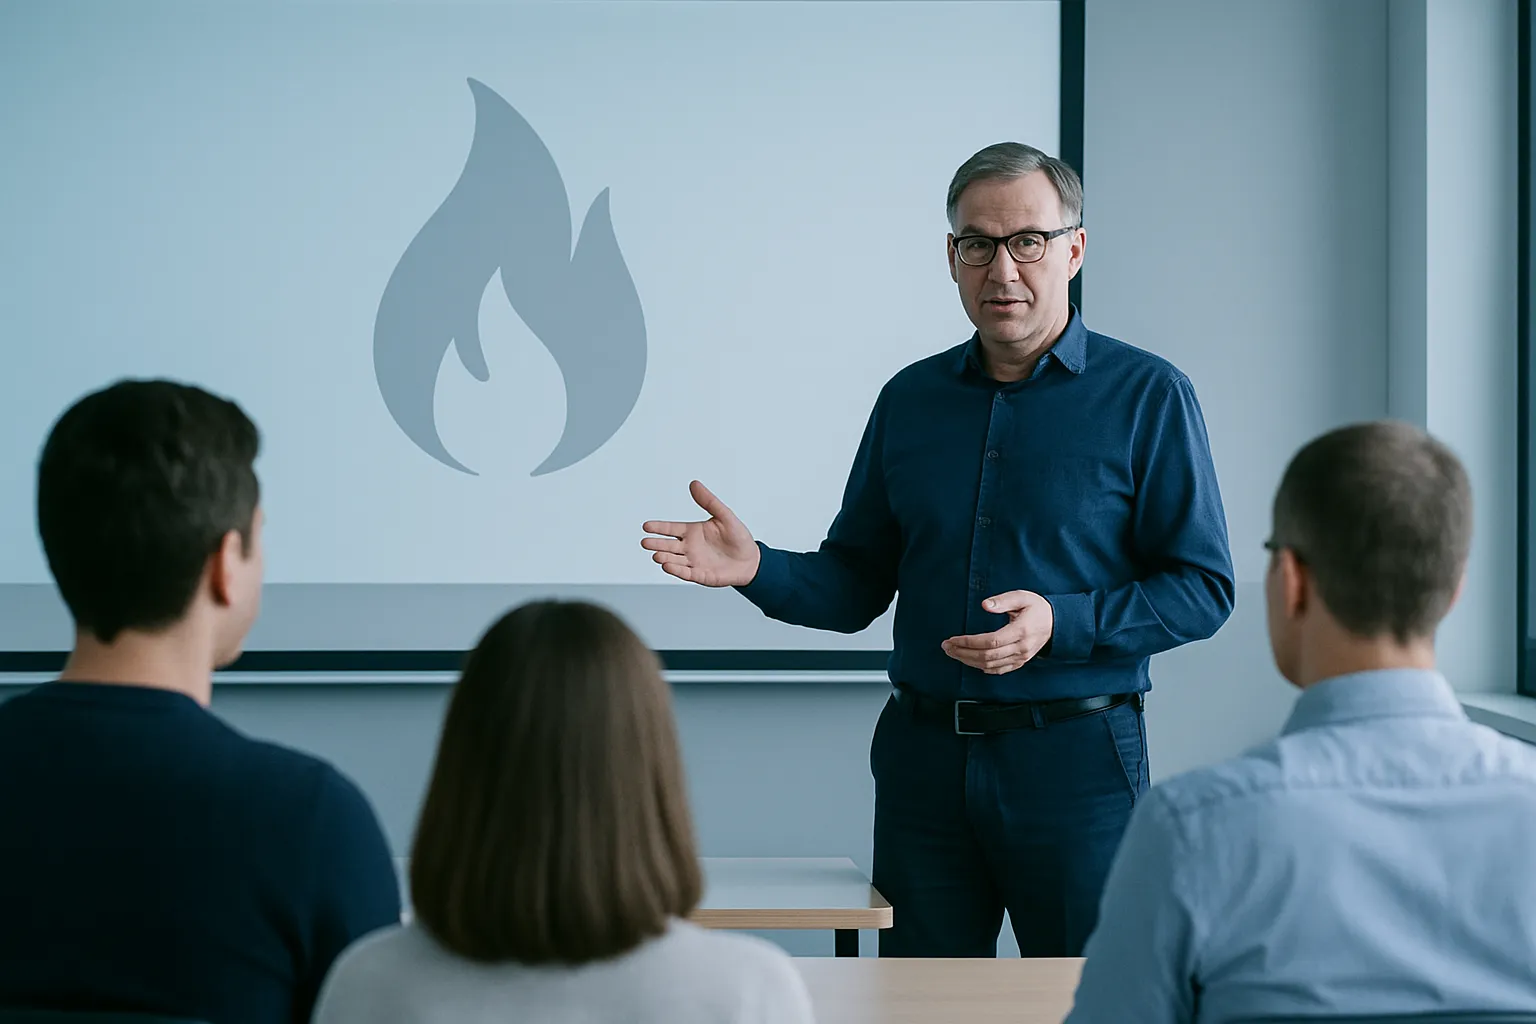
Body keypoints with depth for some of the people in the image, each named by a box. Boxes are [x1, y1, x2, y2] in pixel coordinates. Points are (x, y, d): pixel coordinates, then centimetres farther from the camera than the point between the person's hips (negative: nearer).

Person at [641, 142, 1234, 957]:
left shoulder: (1146, 396, -2)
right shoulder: (910, 400, 11)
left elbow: (1202, 589, -6)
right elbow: (856, 584, 12)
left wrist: (1062, 622, -20)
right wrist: (757, 569, -8)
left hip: (1073, 760, -4)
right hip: (923, 758, 4)